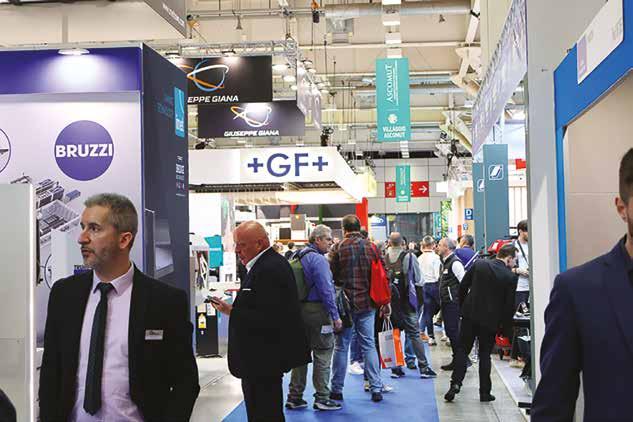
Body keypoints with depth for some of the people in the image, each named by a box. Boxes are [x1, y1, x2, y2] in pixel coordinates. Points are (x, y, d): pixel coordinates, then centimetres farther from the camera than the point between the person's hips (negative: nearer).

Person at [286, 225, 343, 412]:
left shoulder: (298, 257, 14)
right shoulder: (318, 259, -13)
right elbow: (326, 289, -18)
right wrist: (335, 316, -15)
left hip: (300, 310, 9)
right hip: (318, 310, -9)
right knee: (323, 354, 0)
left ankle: (295, 397, 18)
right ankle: (322, 398, 4)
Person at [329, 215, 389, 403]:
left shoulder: (338, 249, -7)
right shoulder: (371, 247, 1)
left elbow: (332, 276, -5)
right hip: (367, 304, 2)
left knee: (341, 347, 7)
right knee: (369, 345, 8)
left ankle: (337, 389, 14)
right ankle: (376, 388, 7)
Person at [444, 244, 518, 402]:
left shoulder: (479, 264, -2)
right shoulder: (510, 277, -8)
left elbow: (463, 286, 2)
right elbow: (509, 304, -6)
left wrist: (462, 306, 15)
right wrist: (506, 327, 5)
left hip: (470, 314, 1)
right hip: (491, 319, -1)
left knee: (462, 349, 10)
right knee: (485, 354, 10)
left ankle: (456, 382, -4)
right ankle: (485, 392, 13)